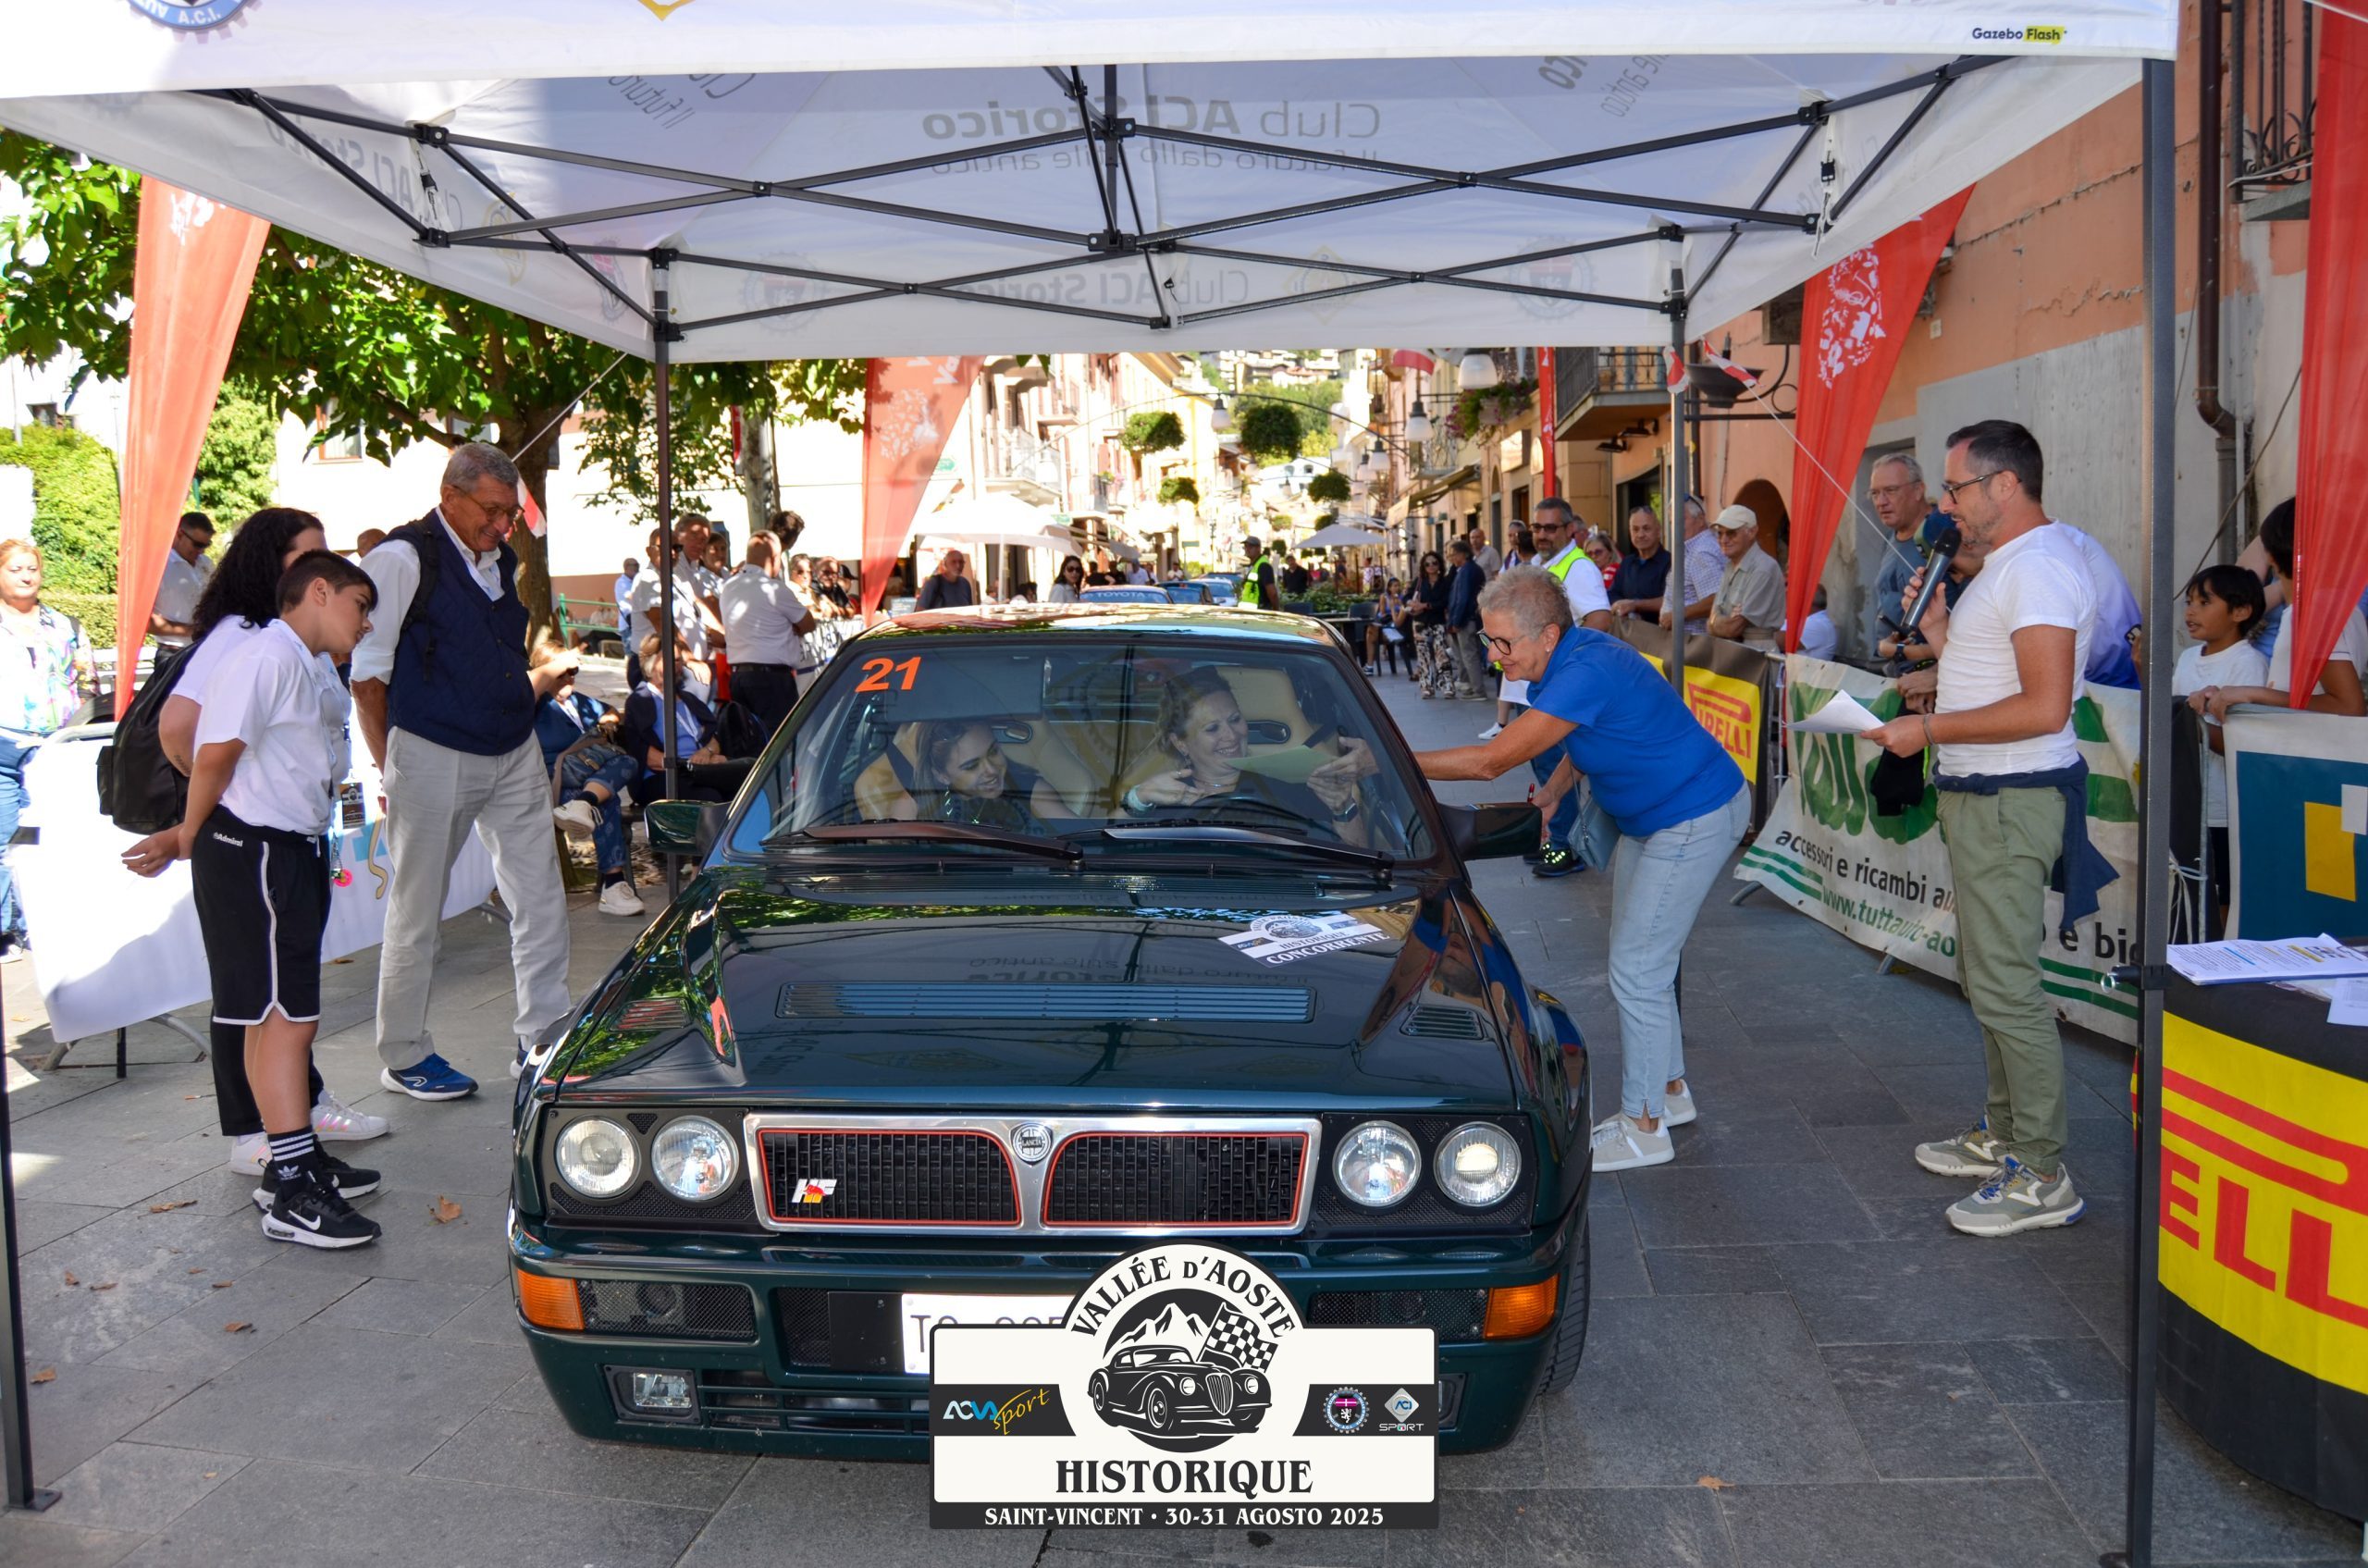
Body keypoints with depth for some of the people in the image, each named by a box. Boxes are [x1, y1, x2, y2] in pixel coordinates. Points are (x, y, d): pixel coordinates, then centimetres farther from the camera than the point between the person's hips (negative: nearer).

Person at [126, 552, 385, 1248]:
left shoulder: (319, 671, 17)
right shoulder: (269, 656, -13)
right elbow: (218, 754, -18)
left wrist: (184, 836, 9)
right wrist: (189, 838, -3)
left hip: (295, 852, 10)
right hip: (253, 852, -10)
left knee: (271, 1018, 17)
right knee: (287, 1018, -10)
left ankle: (296, 1159, 26)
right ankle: (291, 1193, -8)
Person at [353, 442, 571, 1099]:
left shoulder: (501, 559, 12)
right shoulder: (402, 559, -10)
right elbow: (367, 671, -9)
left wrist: (521, 716, 16)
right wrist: (390, 766, -8)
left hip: (514, 754, 7)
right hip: (433, 756, -7)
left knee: (540, 896, 5)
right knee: (418, 911, 4)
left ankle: (543, 1039, 14)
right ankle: (403, 1056, 17)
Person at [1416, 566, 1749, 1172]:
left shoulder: (1587, 673, -32)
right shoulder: (1570, 656, -2)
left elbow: (1490, 761, -31)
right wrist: (1549, 796, 3)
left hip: (1695, 819, -10)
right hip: (1646, 816, 10)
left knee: (1637, 971, -6)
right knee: (1641, 962, 17)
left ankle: (1644, 1130, 5)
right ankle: (1670, 1090, 33)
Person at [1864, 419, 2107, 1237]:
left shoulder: (2039, 566, -18)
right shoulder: (2009, 564, 17)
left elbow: (2044, 705, -25)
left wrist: (1929, 729, -20)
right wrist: (1942, 635, 9)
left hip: (2009, 801, -11)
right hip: (1981, 796, 11)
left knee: (2007, 986, -8)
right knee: (1989, 976, 19)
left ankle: (2041, 1176, 0)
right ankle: (2004, 1133, 31)